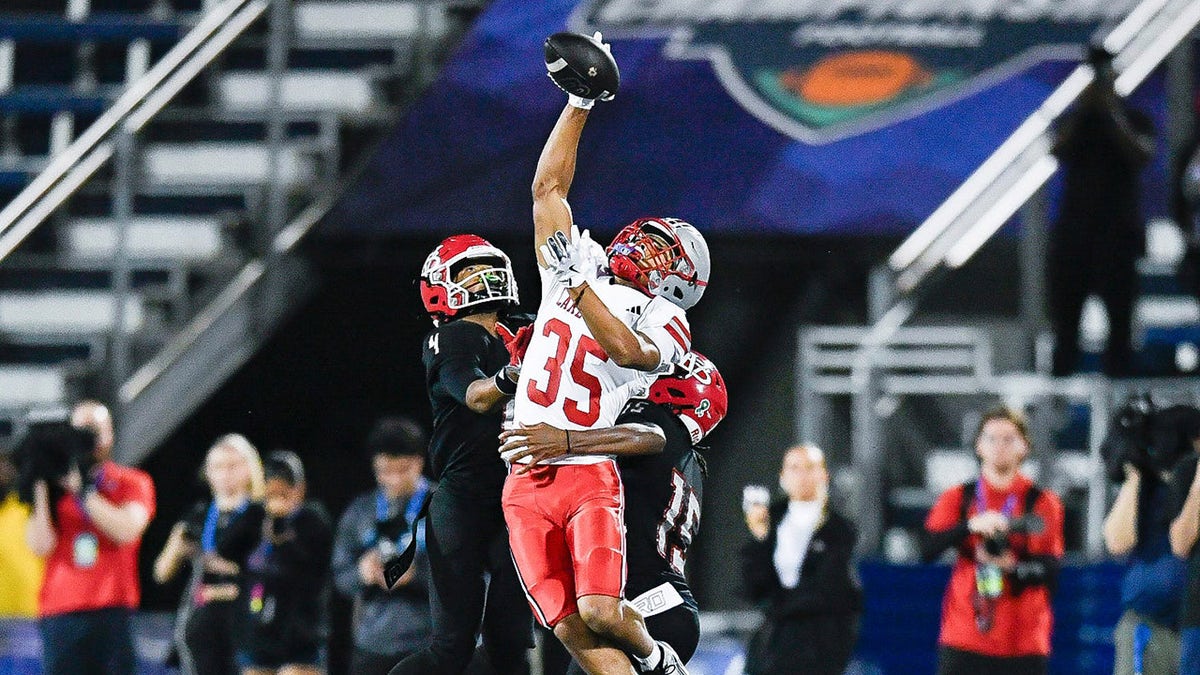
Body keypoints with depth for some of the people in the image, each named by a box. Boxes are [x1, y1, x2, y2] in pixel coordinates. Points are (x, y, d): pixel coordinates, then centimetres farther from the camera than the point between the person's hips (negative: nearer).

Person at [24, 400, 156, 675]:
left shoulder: (132, 484, 9)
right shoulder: (55, 488, 12)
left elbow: (127, 530, -12)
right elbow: (41, 545, -1)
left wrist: (82, 490, -13)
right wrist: (42, 490, -5)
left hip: (112, 611, -1)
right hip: (60, 613, 1)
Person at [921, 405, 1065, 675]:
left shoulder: (1043, 503, 4)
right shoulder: (957, 499, 8)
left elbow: (1049, 569, -5)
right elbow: (927, 549, -8)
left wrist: (1013, 566, -25)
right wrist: (971, 526, -24)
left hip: (1023, 643, -1)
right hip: (964, 640, 1)